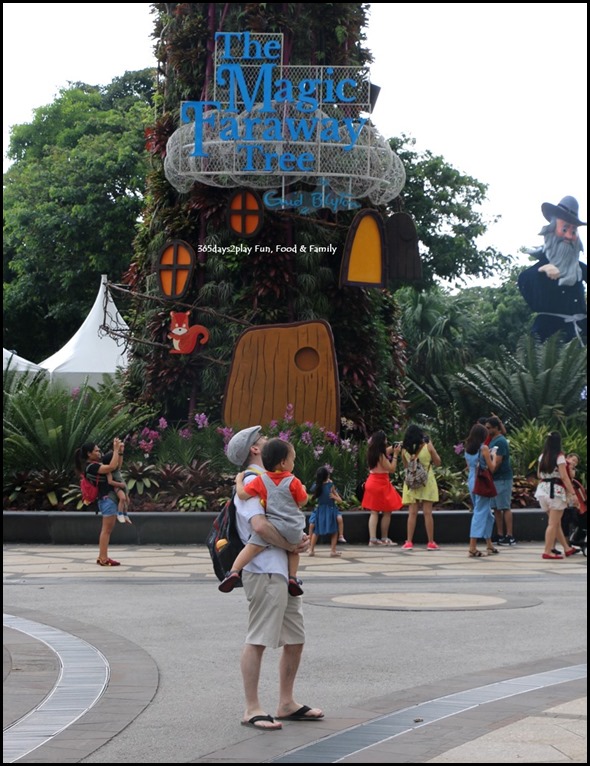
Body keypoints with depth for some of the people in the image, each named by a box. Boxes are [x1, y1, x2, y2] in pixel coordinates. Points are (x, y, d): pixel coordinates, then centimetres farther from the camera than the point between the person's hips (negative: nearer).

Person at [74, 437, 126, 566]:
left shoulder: (96, 465, 15)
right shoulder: (91, 466, -14)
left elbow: (118, 467, 20)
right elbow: (112, 467, -26)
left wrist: (120, 452, 7)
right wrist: (115, 450, -19)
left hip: (109, 498, 10)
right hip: (107, 499, -10)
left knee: (106, 530, 13)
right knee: (106, 530, -10)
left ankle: (102, 557, 16)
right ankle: (104, 558, -11)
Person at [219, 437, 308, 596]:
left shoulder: (261, 480, 1)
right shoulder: (293, 482, 0)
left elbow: (242, 494, -3)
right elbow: (302, 502, 7)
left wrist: (239, 480, 16)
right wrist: (302, 490, 27)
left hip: (273, 525, -1)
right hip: (294, 529, 2)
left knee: (253, 546, -7)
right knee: (293, 549, 28)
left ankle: (234, 571, -25)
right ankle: (292, 577, 19)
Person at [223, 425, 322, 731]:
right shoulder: (251, 482, -10)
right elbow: (259, 525, -23)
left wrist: (300, 538, 4)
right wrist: (290, 545, -12)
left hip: (283, 571, 10)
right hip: (265, 571, -10)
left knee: (295, 639, 13)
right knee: (258, 641, -6)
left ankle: (287, 703, 22)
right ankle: (252, 709, -2)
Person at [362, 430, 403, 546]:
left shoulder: (372, 453, 7)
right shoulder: (381, 455, -17)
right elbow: (392, 469, -13)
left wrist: (392, 451, 14)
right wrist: (395, 455, -11)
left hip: (372, 482, 8)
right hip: (381, 484, -8)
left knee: (374, 512, 3)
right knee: (386, 512, 3)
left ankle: (372, 538, -5)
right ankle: (384, 538, 8)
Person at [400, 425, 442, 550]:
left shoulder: (405, 450, -1)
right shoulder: (427, 446, -6)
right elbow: (438, 462, 4)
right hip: (427, 482, -1)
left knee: (412, 513, 4)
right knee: (427, 513, 1)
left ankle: (409, 542, 1)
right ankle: (431, 542, 3)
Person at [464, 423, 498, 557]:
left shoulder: (468, 448, 7)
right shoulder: (484, 448, -12)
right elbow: (491, 467, -8)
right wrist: (493, 456, 9)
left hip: (471, 481, 7)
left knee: (487, 513, 18)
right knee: (480, 513, -5)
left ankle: (489, 545, 25)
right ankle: (473, 547, -12)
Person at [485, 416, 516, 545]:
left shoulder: (500, 441, -13)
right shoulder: (492, 440, 15)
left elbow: (497, 462, -18)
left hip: (502, 478, -9)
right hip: (494, 479, 9)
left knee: (505, 508, -6)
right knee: (496, 508, 9)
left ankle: (509, 536, -4)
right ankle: (500, 536, 12)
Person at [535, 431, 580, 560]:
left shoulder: (542, 456, 8)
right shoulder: (559, 457, -11)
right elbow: (564, 477, -17)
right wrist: (573, 493, -17)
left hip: (543, 490, 7)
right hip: (556, 491, -7)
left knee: (556, 522, 16)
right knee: (553, 523, -4)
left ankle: (567, 548, 25)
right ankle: (547, 551, -7)